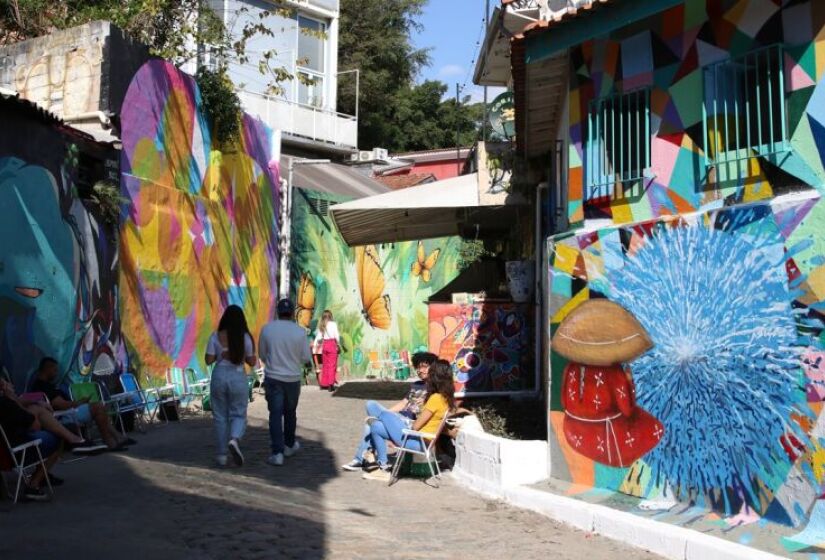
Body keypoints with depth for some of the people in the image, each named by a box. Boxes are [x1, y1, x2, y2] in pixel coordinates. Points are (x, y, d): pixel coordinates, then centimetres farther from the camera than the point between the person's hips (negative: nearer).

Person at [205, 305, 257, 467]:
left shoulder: (216, 336, -5)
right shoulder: (245, 337, -6)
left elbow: (209, 360, -4)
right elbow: (251, 362, -2)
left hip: (219, 376, 1)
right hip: (238, 377, -1)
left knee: (220, 417, 11)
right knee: (238, 414, 11)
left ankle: (222, 455, 13)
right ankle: (234, 440, -18)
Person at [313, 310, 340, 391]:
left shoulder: (321, 325, 7)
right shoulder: (333, 324, -6)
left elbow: (318, 336, 5)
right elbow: (337, 336, -6)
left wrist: (316, 346, 12)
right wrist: (338, 344, 7)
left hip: (324, 344, 5)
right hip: (332, 344, -5)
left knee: (325, 365, 13)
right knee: (332, 365, -2)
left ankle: (324, 383, 18)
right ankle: (330, 384, -6)